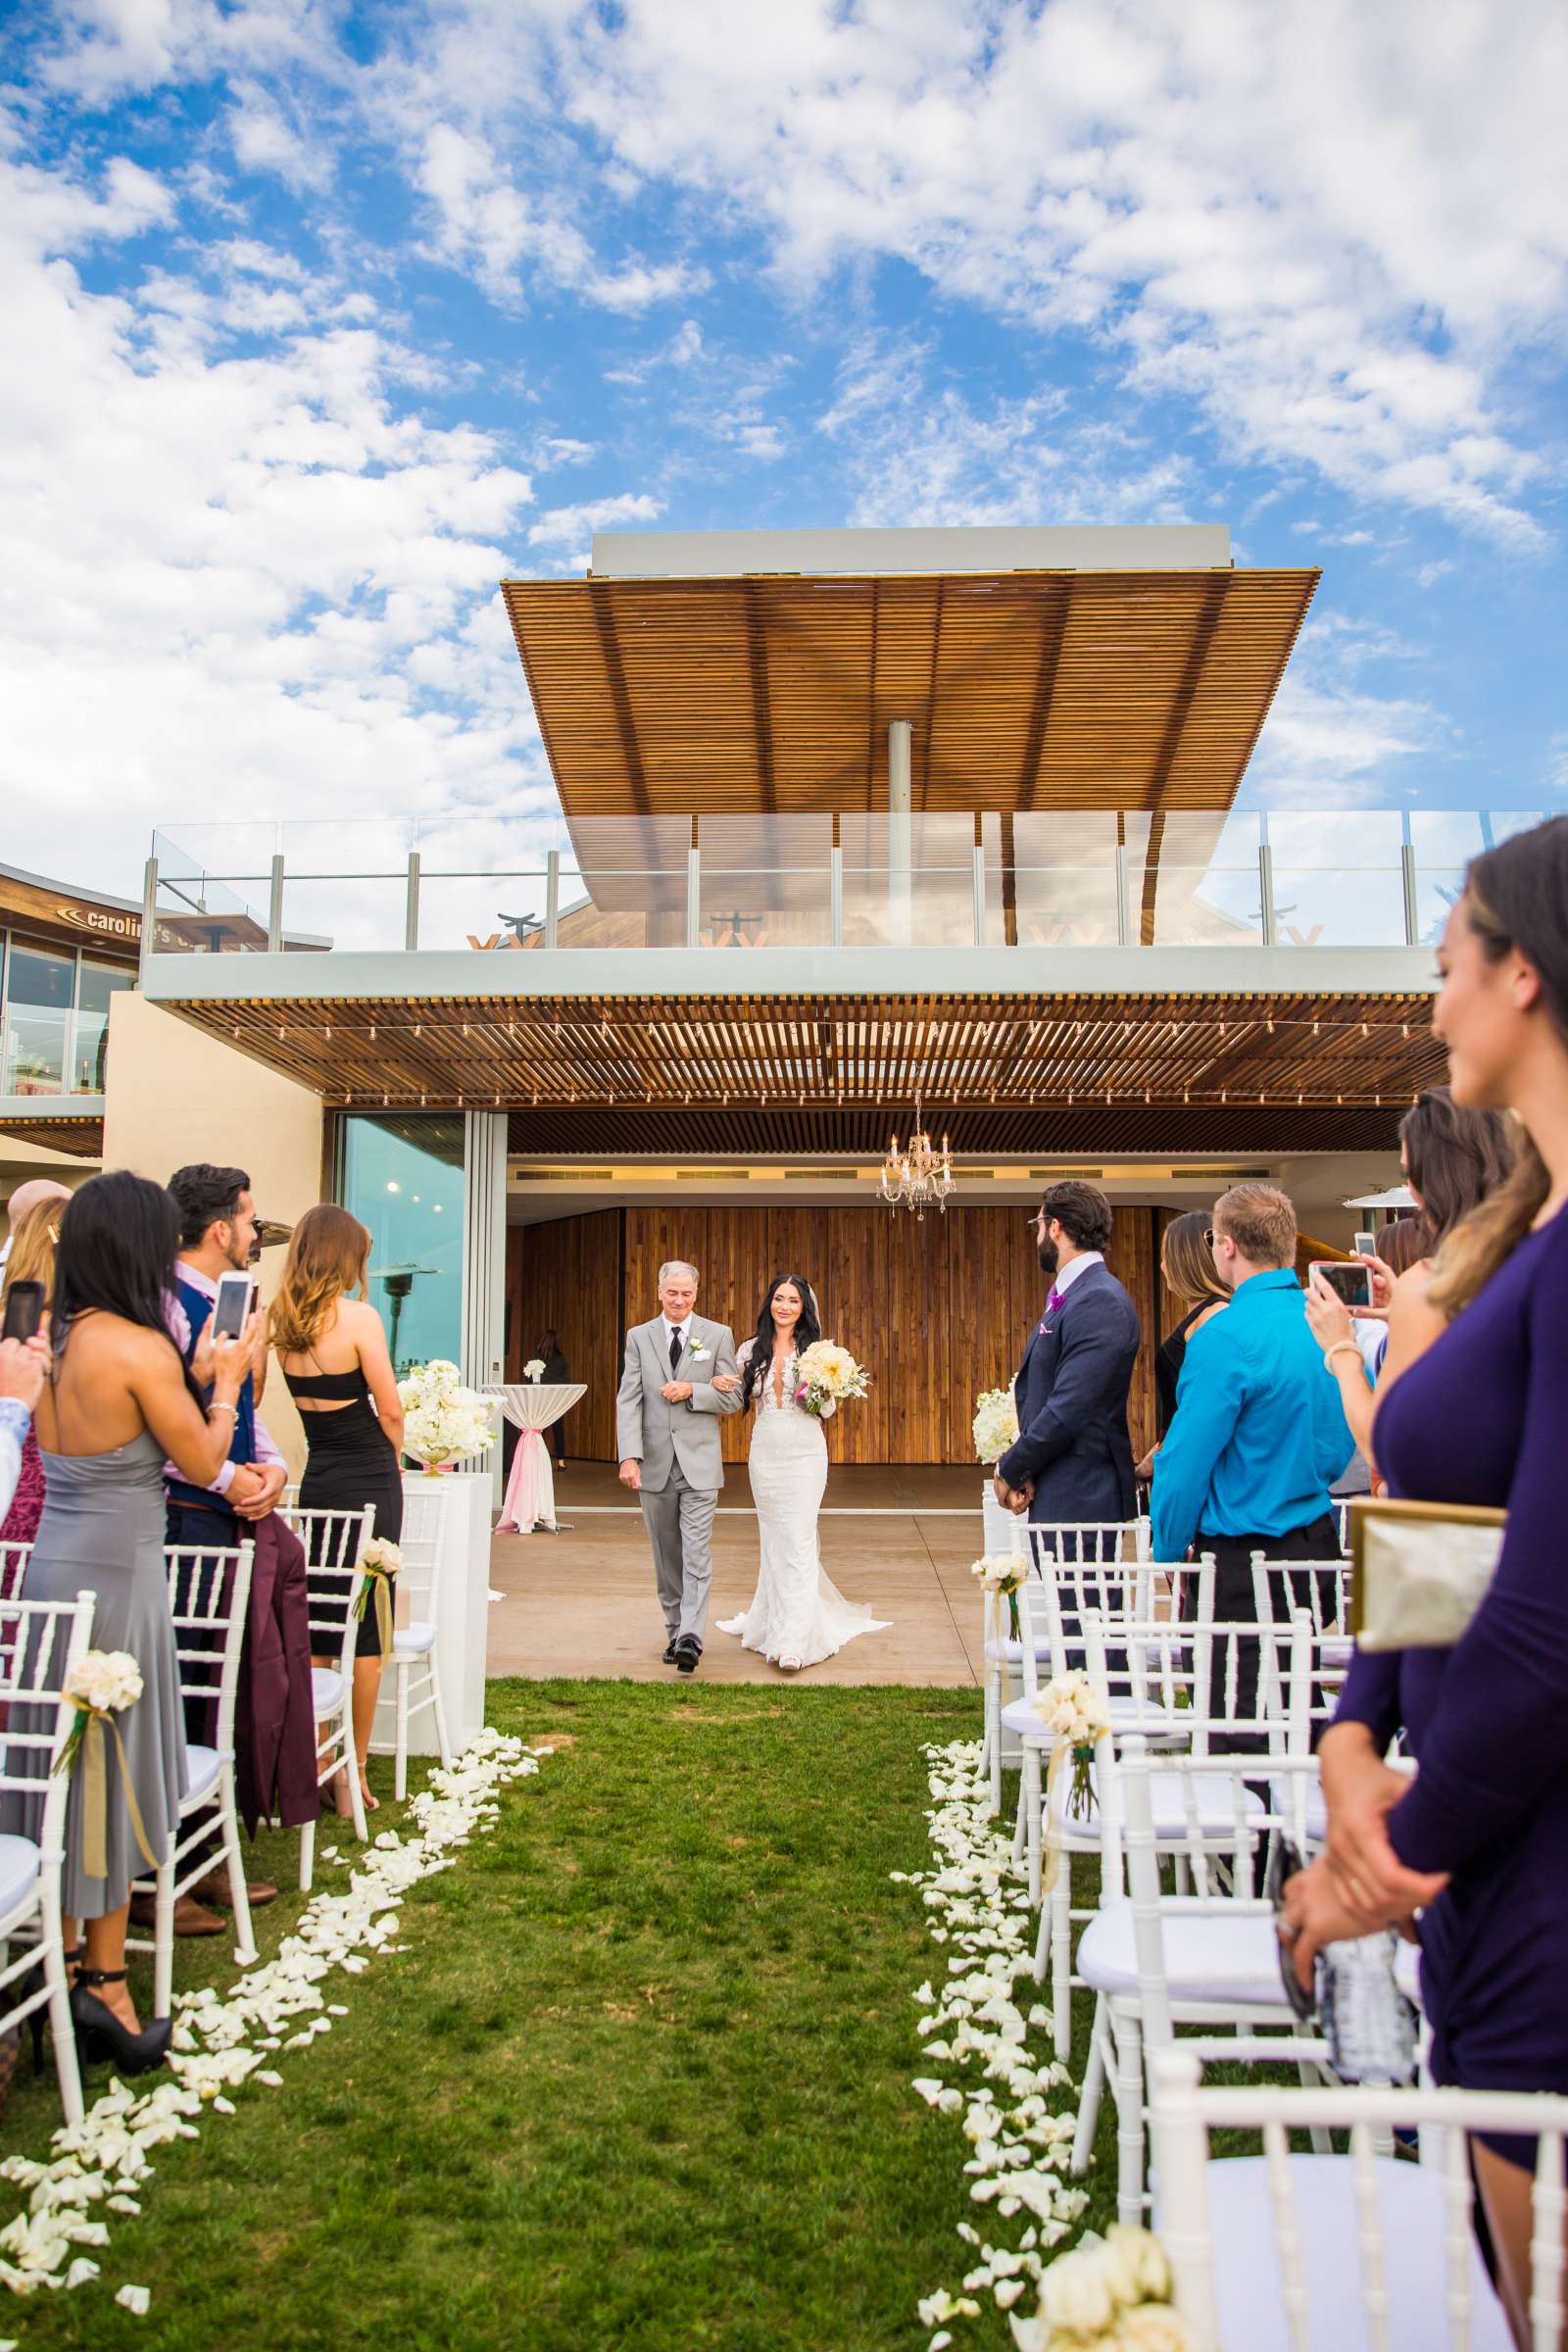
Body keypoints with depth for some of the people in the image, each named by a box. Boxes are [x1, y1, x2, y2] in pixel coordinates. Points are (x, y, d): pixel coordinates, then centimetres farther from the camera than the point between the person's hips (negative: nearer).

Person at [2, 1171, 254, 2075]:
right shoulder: (142, 1349, -19)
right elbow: (202, 1463, -9)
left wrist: (194, 1375, 15)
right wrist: (225, 1382, 5)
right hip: (114, 1575, -8)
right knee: (114, 1776, 5)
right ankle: (105, 1988, 18)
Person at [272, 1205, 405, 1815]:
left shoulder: (282, 1322, 2)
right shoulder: (358, 1316, -15)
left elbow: (310, 1399, 8)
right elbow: (389, 1409, -10)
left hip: (315, 1483, 5)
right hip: (368, 1484, -5)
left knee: (316, 1628, 14)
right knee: (366, 1632, 5)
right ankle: (352, 1776, 12)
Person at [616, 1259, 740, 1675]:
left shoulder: (719, 1335, 2)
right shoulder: (639, 1337, 6)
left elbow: (733, 1398, 2)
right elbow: (628, 1400, -1)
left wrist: (692, 1390, -15)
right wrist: (629, 1456, -12)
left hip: (698, 1462, -2)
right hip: (655, 1464, 2)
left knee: (696, 1554, -10)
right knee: (666, 1557, 11)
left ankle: (690, 1639, -13)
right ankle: (676, 1631, 23)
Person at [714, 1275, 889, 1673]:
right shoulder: (751, 1350, 5)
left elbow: (828, 1409, 2)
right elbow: (739, 1400, 13)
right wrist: (719, 1385, -8)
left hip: (805, 1454, -3)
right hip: (765, 1454, 3)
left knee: (798, 1540, -8)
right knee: (773, 1539, 11)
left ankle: (793, 1641, -7)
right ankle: (773, 1620, 28)